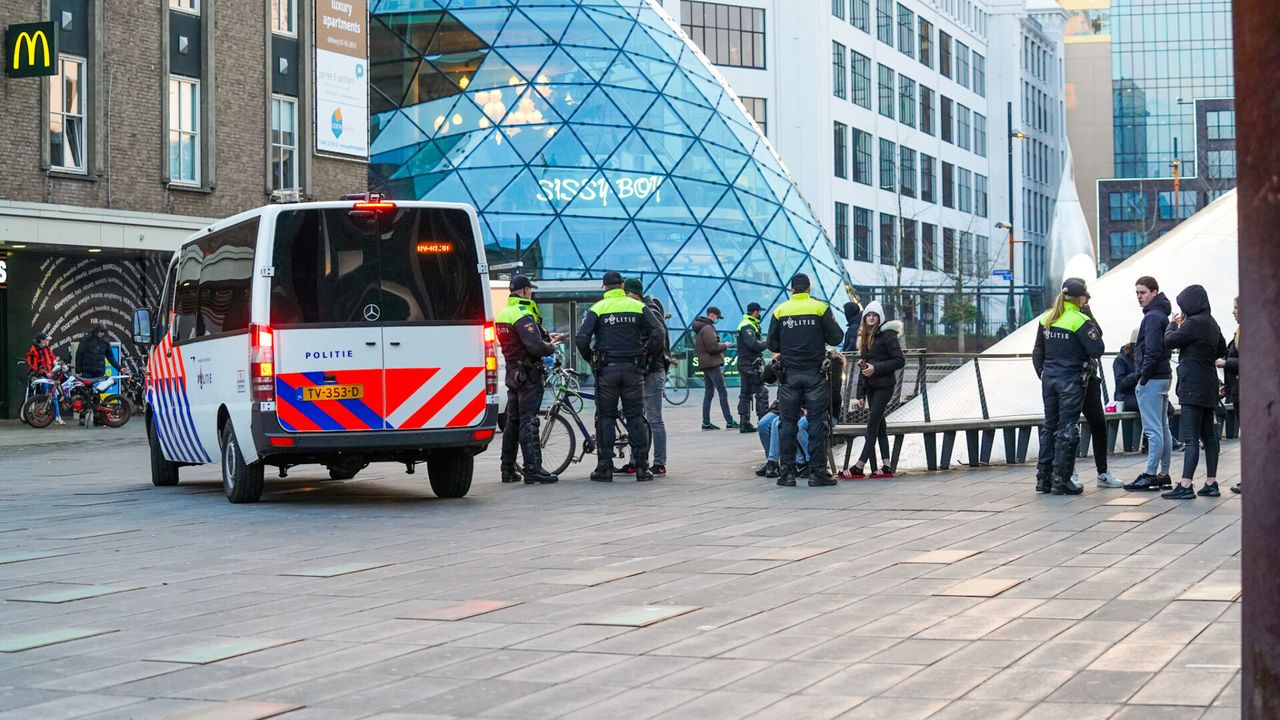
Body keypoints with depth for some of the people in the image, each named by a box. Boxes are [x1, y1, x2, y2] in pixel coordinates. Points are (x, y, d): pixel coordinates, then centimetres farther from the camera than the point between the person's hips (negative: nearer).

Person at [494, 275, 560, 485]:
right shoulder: (523, 316, -17)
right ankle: (533, 469, -13)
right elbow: (535, 346, -27)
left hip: (512, 371, 9)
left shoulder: (503, 314, 14)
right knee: (528, 421, -11)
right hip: (528, 373, -9)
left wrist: (546, 337, 11)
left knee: (513, 421, 14)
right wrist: (551, 348, -7)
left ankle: (508, 470, 17)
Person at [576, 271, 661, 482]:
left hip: (606, 370, -1)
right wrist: (645, 355, 7)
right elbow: (657, 334, -5)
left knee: (605, 418, 5)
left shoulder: (597, 309, 1)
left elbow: (582, 339, -9)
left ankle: (604, 467, 3)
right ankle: (641, 467, 3)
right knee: (635, 417, 6)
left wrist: (590, 359, 7)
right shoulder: (639, 307, 5)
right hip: (633, 370, 1)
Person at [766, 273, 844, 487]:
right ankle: (818, 471, -1)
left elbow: (772, 345, 4)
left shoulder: (780, 311, 2)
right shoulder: (820, 308, -2)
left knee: (787, 422, 6)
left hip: (789, 373, 1)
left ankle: (787, 472, 3)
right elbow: (835, 337, -3)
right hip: (815, 373, -1)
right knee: (817, 421, 2)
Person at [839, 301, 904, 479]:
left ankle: (859, 467, -13)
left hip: (884, 386, -8)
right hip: (871, 387, 8)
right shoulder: (865, 337, 16)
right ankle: (886, 466, 8)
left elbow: (900, 360, -12)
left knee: (872, 424, -9)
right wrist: (861, 394, 14)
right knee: (879, 425, 7)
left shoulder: (887, 335, -7)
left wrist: (876, 368, -18)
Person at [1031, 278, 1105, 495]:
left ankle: (1043, 478, 14)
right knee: (1068, 428, 0)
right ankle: (1061, 480, 0)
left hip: (1049, 378, 6)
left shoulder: (1046, 318, 7)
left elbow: (1038, 351, 12)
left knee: (1049, 426, 13)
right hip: (1071, 380, -6)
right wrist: (1094, 329, 0)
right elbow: (1097, 350, -15)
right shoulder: (1080, 321, -13)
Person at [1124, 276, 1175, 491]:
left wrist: (1143, 377, -15)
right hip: (1163, 377, 10)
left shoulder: (1152, 317, -14)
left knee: (1153, 429, -9)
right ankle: (1163, 474, 15)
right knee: (1163, 428, 11)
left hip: (1151, 379, -10)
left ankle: (1151, 475, -8)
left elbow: (1152, 351, -21)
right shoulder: (1162, 315, 16)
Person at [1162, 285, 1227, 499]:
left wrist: (1174, 324, 6)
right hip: (1209, 385, 9)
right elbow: (1222, 350, 26)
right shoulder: (1212, 323, 12)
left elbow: (1169, 341, -10)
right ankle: (1211, 483, 16)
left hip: (1193, 386, -9)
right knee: (1208, 435, 12)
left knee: (1191, 437, -11)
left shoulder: (1194, 323, -16)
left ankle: (1186, 486, -14)